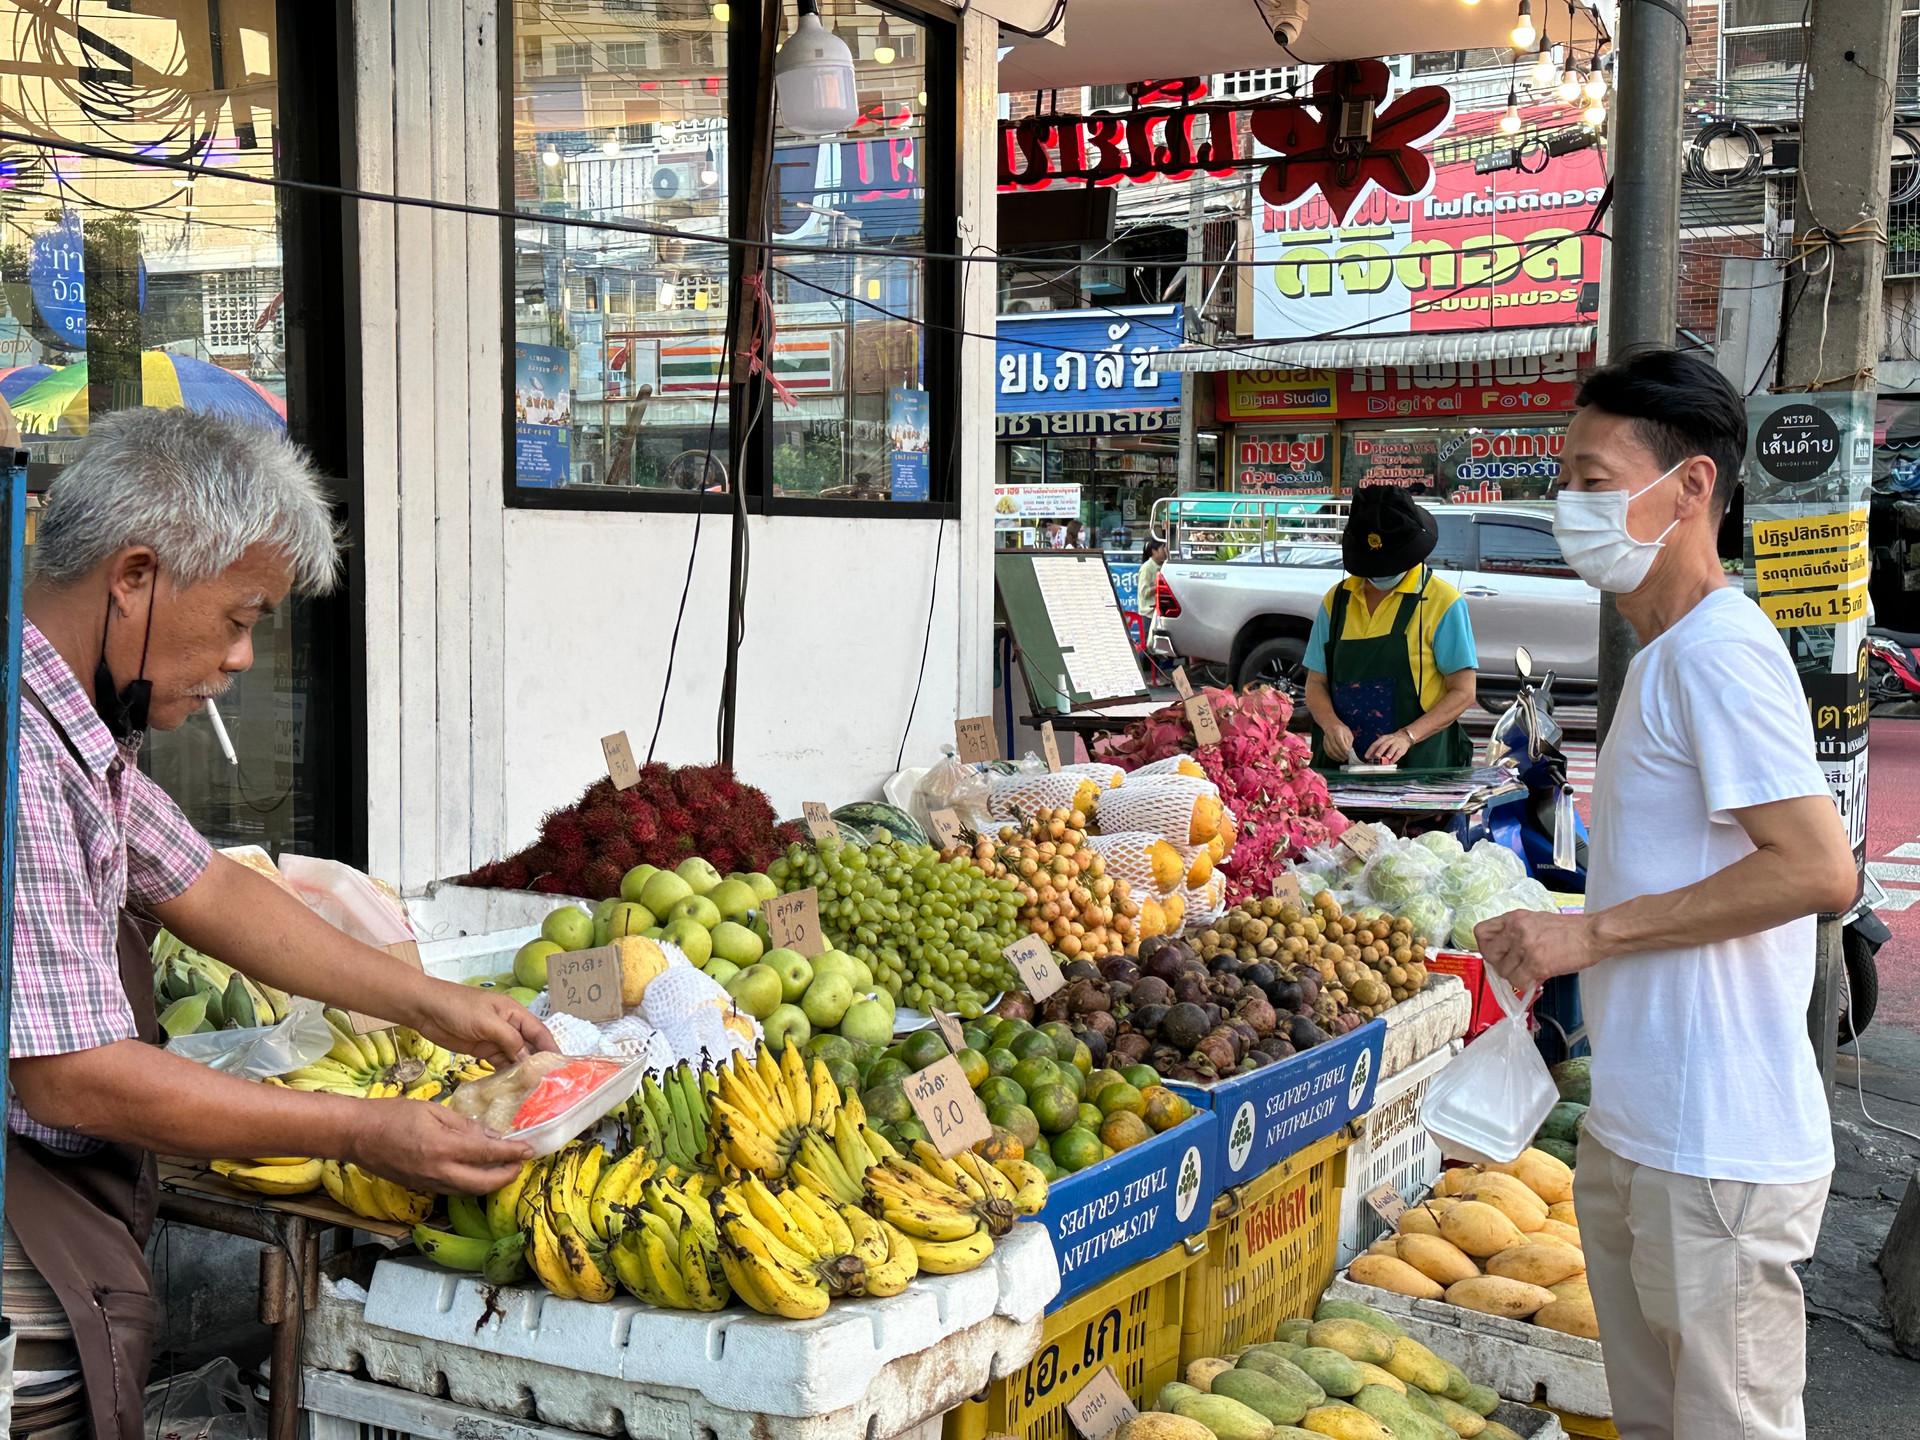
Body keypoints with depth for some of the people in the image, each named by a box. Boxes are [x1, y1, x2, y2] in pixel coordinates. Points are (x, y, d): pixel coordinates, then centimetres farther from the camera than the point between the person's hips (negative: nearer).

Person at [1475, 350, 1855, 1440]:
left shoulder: (1719, 649, -17)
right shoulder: (1668, 653, 15)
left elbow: (1820, 868, -26)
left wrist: (1590, 932, -21)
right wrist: (1565, 959, 13)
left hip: (1714, 1151, -10)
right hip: (1639, 1132, 10)